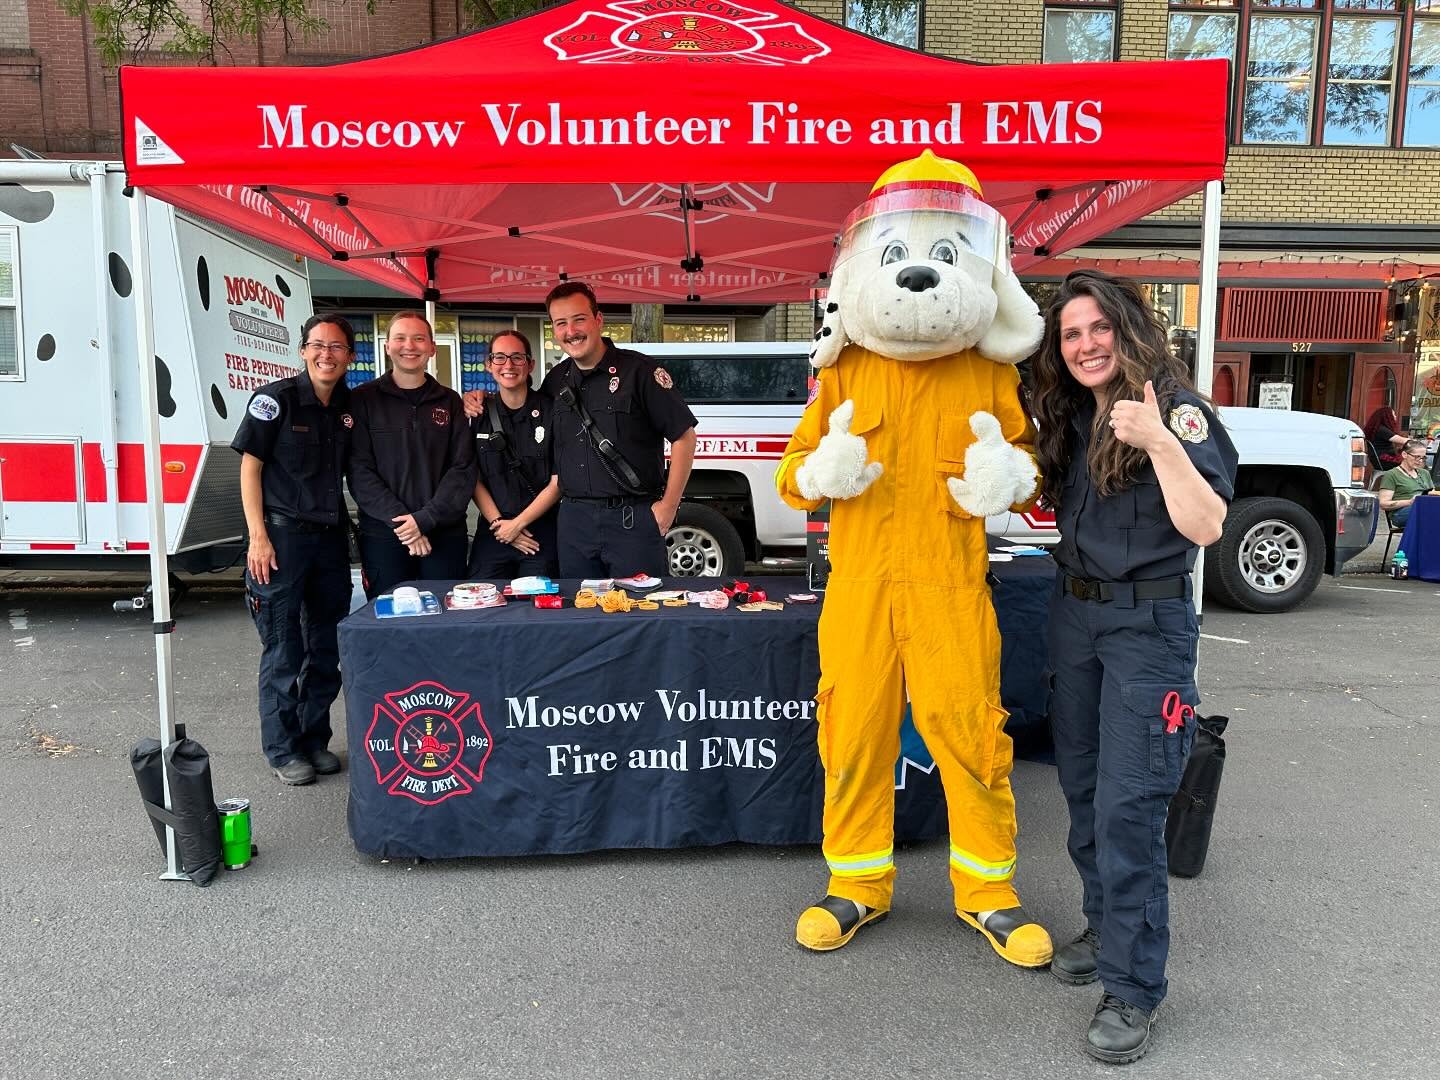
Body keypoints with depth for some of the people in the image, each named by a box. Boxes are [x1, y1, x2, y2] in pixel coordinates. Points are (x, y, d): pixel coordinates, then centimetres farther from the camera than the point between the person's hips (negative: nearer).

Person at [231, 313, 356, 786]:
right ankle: (283, 749, 14)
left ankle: (315, 738, 26)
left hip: (331, 537, 5)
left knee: (327, 647, 11)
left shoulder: (350, 407, 8)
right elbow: (249, 468, -7)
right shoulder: (276, 398, -7)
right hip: (283, 535, -5)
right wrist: (258, 537, -12)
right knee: (283, 649, 2)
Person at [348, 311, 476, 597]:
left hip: (445, 534, 2)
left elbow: (463, 468, 2)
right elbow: (359, 471, -2)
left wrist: (426, 518, -10)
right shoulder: (363, 400, 5)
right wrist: (399, 519, -13)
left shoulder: (449, 402, 10)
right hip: (382, 536, -1)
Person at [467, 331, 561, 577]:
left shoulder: (551, 411, -3)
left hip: (542, 533, -2)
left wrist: (518, 523, -8)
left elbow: (558, 482, -4)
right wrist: (499, 522, -6)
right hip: (491, 533, 2)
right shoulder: (478, 413, 6)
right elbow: (473, 479, 5)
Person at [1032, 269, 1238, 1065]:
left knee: (1128, 805, -8)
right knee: (1082, 789, 14)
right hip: (1073, 613, 7)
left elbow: (1206, 527, -21)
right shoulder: (1070, 416, 9)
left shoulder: (1175, 407, -11)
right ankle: (1106, 927, 32)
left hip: (1148, 622, -7)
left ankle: (1132, 987, 4)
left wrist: (1159, 442, -31)